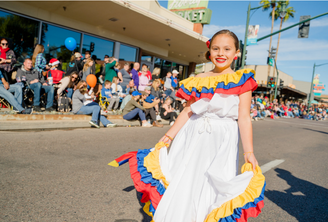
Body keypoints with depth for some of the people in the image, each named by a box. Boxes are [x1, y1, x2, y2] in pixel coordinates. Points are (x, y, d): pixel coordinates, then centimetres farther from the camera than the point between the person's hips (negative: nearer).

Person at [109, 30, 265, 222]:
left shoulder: (242, 81, -1)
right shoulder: (198, 80, 7)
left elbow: (244, 118, -6)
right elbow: (187, 112, 8)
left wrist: (249, 151, -13)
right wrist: (169, 136, 5)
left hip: (220, 143, -3)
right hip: (191, 138, 3)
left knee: (207, 190, 2)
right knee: (180, 186, 9)